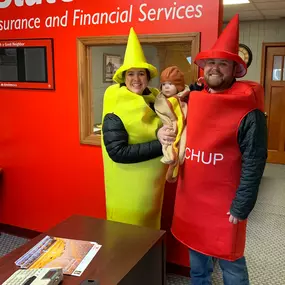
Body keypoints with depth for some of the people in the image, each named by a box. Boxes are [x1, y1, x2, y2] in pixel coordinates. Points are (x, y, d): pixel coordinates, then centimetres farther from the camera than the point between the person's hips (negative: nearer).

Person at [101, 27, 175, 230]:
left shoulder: (155, 99, 0)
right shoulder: (116, 111, -18)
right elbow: (117, 152, -26)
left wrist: (162, 134, -24)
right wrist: (160, 145, -28)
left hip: (152, 182, 6)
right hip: (127, 187, -6)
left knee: (149, 228, 22)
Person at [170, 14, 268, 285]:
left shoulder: (248, 110, -15)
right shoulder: (192, 99, 3)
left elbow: (253, 163, -15)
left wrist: (241, 208, -15)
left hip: (224, 203, -5)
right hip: (190, 197, 6)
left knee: (230, 262, 10)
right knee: (196, 252, 22)